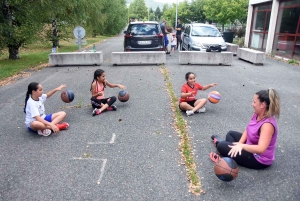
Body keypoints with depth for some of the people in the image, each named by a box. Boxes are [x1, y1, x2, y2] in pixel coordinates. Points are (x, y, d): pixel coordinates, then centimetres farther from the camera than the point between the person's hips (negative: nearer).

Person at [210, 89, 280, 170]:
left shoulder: (267, 124, -33)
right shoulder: (257, 115, -6)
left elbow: (261, 149, -40)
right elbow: (247, 130, 2)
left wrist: (241, 146, -41)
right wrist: (239, 144, -11)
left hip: (259, 160, -9)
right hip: (252, 147, 9)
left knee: (221, 146, -11)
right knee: (231, 133, 24)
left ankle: (219, 143, 21)